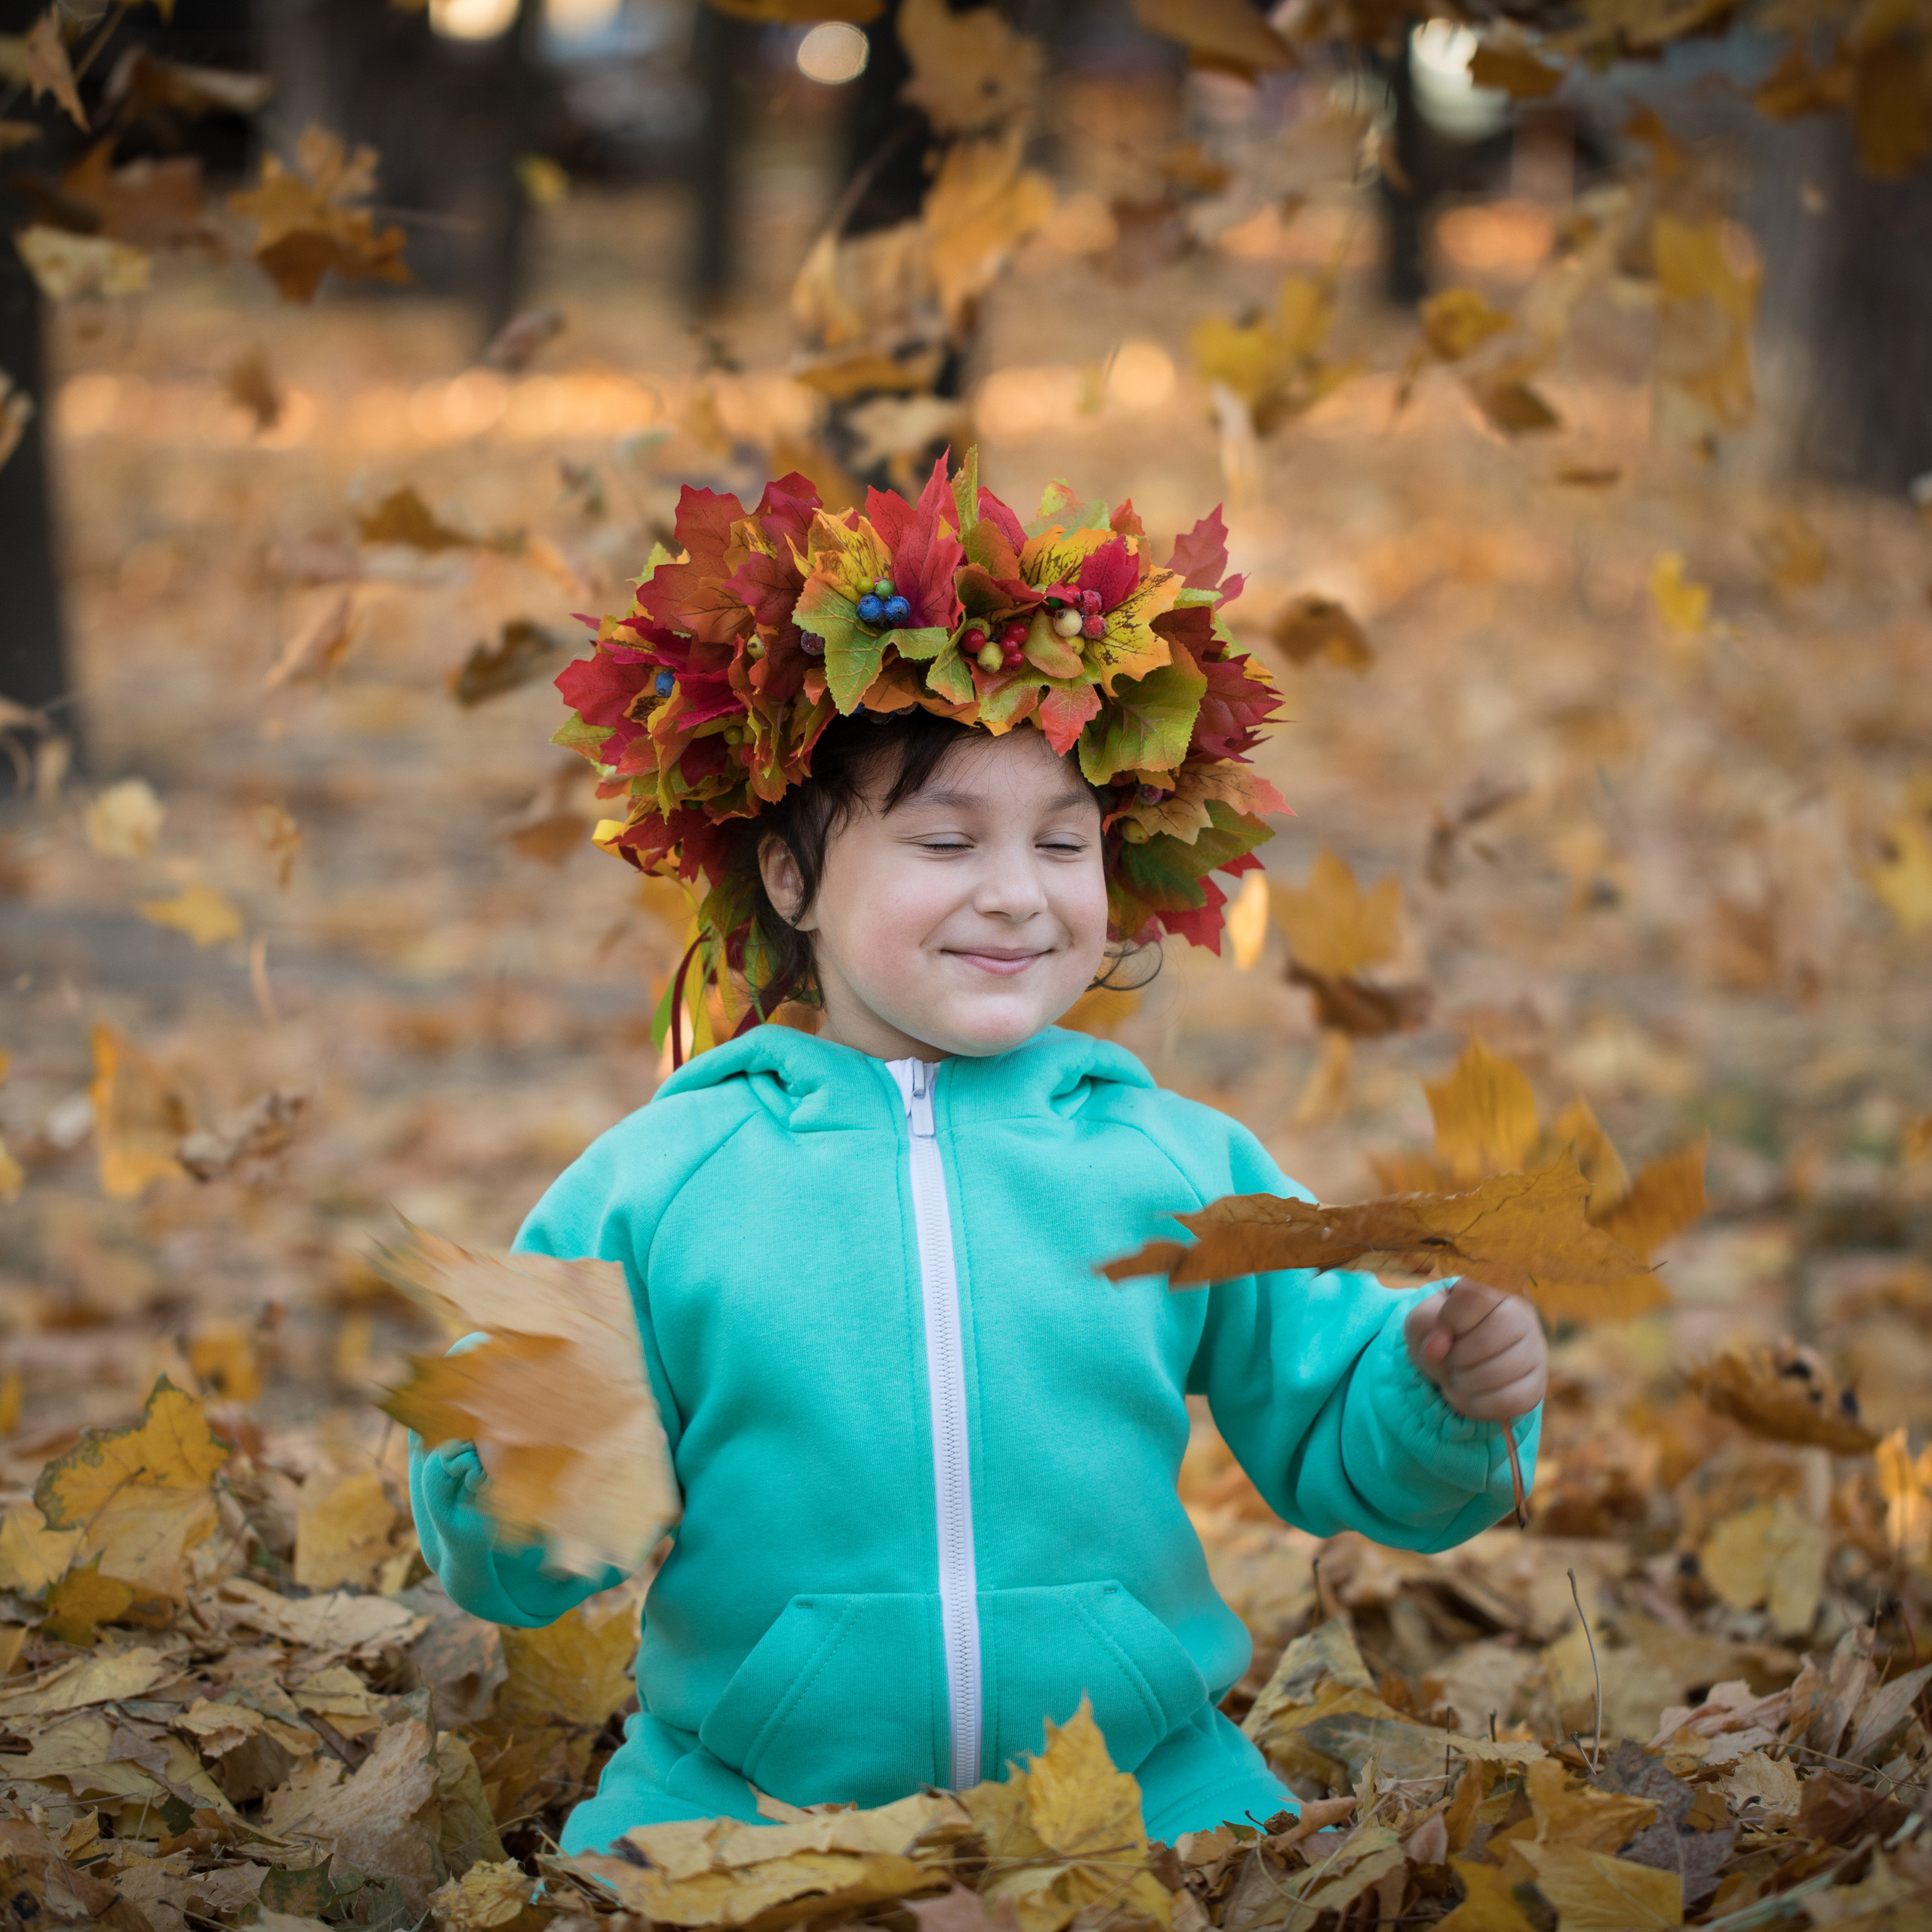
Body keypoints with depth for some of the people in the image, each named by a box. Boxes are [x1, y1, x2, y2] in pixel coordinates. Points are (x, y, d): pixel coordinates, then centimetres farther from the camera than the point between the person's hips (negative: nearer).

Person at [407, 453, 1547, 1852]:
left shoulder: (1185, 1166, 4)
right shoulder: (657, 1182, -1)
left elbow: (1337, 1453, 10)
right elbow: (518, 1571, 2)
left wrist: (1445, 1396, -10)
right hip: (733, 1813, 0)